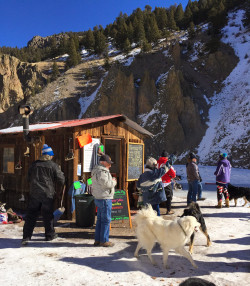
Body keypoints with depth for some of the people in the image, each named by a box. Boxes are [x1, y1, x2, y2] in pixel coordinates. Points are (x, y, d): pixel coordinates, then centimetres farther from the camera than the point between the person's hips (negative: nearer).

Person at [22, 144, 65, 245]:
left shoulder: (34, 164, 4)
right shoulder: (53, 165, -8)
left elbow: (29, 178, 15)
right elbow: (61, 180, -4)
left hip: (34, 194, 3)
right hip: (48, 194, -3)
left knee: (31, 215, 7)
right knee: (48, 215, 9)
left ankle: (26, 237, 5)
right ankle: (50, 235, 21)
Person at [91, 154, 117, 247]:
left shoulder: (96, 171, 17)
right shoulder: (102, 172, -18)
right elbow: (107, 184, -24)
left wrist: (112, 181, 9)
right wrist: (114, 181, -6)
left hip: (98, 198, 11)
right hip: (104, 198, -11)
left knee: (100, 219, 15)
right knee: (106, 219, -1)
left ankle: (97, 240, 22)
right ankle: (104, 240, 6)